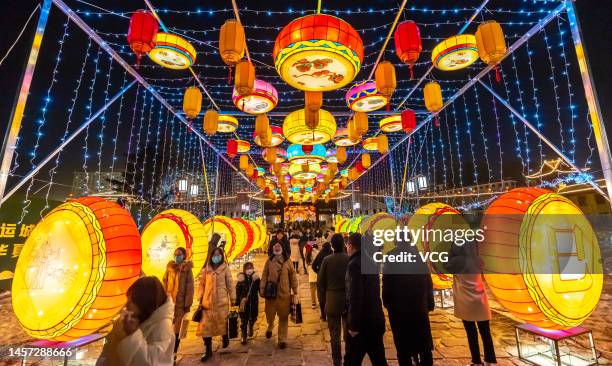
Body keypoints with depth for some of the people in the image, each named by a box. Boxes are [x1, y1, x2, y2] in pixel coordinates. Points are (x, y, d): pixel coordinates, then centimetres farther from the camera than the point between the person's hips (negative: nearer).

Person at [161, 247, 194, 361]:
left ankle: (173, 353, 21)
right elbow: (164, 283, 7)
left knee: (177, 329, 6)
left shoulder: (187, 270, -5)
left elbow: (190, 287, -5)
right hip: (168, 302, 2)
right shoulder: (169, 268, 3)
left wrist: (187, 304, -7)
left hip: (180, 302, -2)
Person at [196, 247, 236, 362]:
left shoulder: (225, 268, -4)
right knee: (205, 326, 5)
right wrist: (200, 299, 1)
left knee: (223, 322, 13)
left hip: (222, 301, -2)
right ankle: (208, 351, 22)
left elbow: (230, 284, -2)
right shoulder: (206, 270, 3)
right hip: (208, 302, 2)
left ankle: (225, 338, 43)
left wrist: (233, 298, -2)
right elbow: (202, 284, 7)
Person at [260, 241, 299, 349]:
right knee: (270, 314, 15)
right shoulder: (269, 261, 0)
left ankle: (282, 339, 22)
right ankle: (270, 327, 48)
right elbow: (264, 275, 2)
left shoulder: (287, 261, -3)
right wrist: (262, 289, -3)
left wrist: (295, 292, -2)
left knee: (283, 317, 6)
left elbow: (293, 277, -1)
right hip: (271, 292, 1)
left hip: (284, 293, -1)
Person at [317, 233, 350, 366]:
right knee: (349, 333, 17)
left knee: (334, 334, 11)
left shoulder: (327, 260, -9)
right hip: (349, 300, 1)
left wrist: (322, 300, 7)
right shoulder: (350, 259, -10)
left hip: (332, 301, -1)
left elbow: (320, 282, -5)